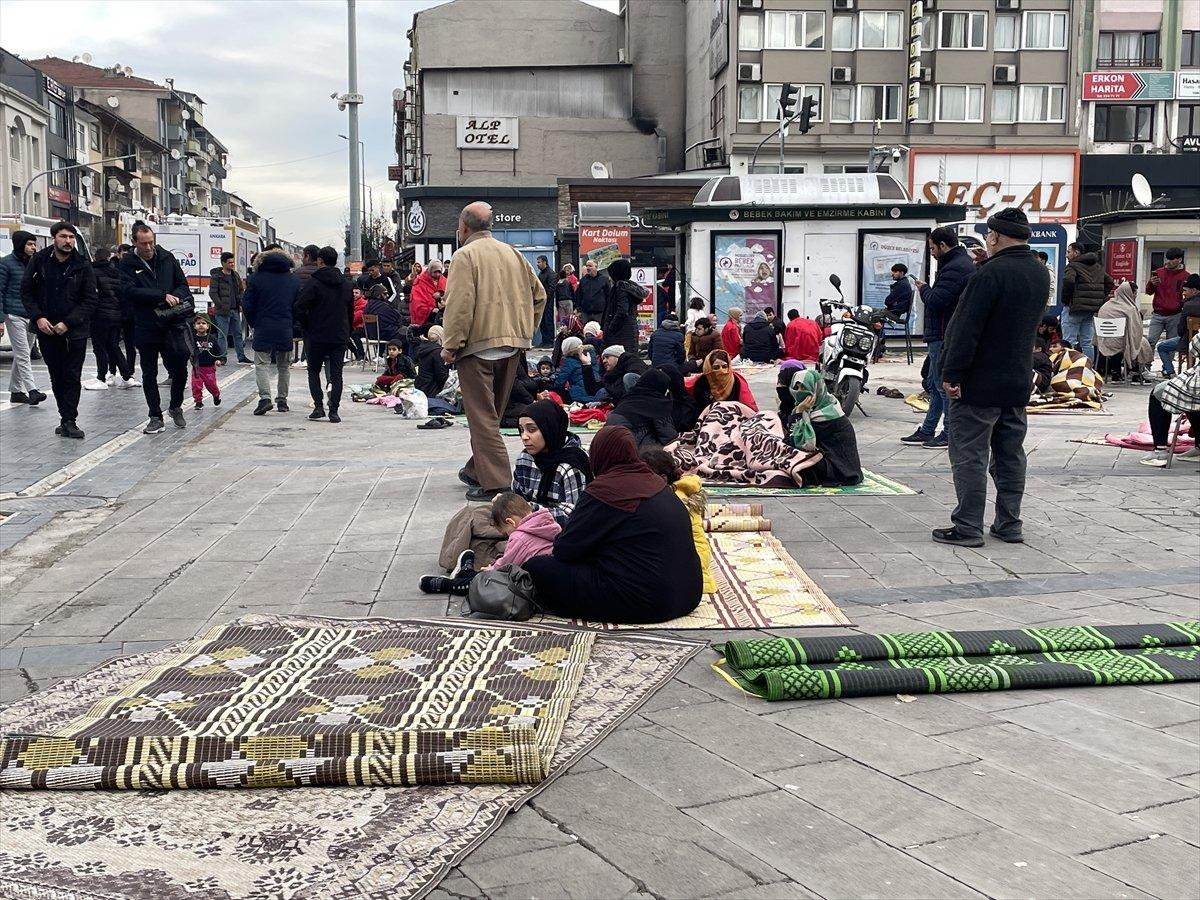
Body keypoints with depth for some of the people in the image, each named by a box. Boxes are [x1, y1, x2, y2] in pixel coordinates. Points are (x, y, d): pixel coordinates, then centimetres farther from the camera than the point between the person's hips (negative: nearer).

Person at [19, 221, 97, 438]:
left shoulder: (82, 266, -4)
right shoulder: (38, 261, 1)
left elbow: (91, 299, -5)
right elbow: (26, 292, 5)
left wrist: (68, 323, -14)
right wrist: (38, 317, -10)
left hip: (74, 331, -2)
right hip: (46, 329, 2)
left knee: (72, 377, -4)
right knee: (57, 377, 9)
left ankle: (69, 421, -2)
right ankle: (66, 418, 17)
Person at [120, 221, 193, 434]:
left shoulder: (167, 257, 6)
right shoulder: (128, 263, -3)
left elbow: (183, 285, 11)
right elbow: (131, 291, -16)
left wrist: (176, 296, -11)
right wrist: (163, 295, -22)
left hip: (172, 324, 2)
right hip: (146, 326, -1)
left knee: (180, 369, 3)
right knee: (149, 374, 7)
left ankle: (176, 407, 27)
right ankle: (155, 417, 16)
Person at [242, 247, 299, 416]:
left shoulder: (257, 279, 0)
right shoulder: (294, 280, 8)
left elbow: (247, 304, -2)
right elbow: (298, 306, 7)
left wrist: (254, 324, 10)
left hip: (263, 330, -2)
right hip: (285, 331, 3)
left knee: (262, 364, -1)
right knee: (284, 366, 14)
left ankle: (265, 397, -18)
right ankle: (282, 400, 15)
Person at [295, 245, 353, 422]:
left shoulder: (313, 282, -9)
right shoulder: (346, 283, 8)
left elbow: (300, 308, -14)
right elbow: (351, 310, 13)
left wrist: (308, 327, 0)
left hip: (318, 336, -3)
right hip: (340, 336, 3)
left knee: (314, 371, 12)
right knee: (336, 374, 5)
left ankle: (318, 406, 0)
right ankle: (334, 411, 0)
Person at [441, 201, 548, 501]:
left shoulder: (465, 255, -7)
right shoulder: (513, 254, 14)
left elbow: (460, 304, -17)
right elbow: (539, 295, 16)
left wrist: (450, 345, -13)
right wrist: (524, 332, 20)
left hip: (478, 344, -7)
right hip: (512, 344, 7)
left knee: (482, 415, -4)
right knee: (492, 412, 17)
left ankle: (493, 482, -9)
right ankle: (477, 470, 29)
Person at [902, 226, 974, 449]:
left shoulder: (954, 268, -19)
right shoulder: (965, 262, 17)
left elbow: (935, 301, -25)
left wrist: (924, 288, -8)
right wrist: (928, 290, 10)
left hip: (945, 337, -11)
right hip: (943, 336, 11)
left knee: (944, 384, -4)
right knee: (934, 384, 16)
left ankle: (950, 435, 2)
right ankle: (927, 432, 23)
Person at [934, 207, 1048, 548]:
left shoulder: (991, 273, -18)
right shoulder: (1040, 274, 9)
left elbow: (967, 328, -20)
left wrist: (952, 374, -16)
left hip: (979, 383, -8)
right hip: (1018, 382, 8)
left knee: (969, 455, -3)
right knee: (1010, 454, 14)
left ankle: (967, 528, -1)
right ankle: (1009, 524, 19)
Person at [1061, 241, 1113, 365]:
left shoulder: (1073, 266, -7)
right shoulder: (1098, 267, 17)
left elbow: (1068, 281, -25)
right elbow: (1110, 282, 17)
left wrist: (1065, 299, -13)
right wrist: (1100, 299, 14)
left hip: (1074, 308, -7)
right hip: (1092, 309, 7)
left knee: (1069, 341, -6)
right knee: (1088, 343, 12)